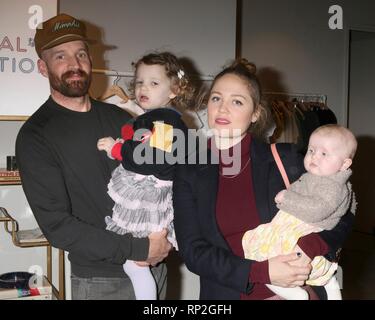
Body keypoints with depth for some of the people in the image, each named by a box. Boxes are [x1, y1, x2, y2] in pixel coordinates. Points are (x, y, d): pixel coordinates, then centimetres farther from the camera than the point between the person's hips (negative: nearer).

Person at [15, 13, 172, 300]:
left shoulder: (117, 118, 6)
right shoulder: (35, 136, -10)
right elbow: (57, 224, -16)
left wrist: (162, 241, -6)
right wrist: (139, 249, -18)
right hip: (101, 281, -4)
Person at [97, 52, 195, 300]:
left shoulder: (166, 121, -14)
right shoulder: (149, 118, 19)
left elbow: (152, 159, -25)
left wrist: (115, 148, -16)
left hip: (146, 198, -10)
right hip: (137, 196, 10)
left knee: (134, 263, -4)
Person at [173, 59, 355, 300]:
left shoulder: (285, 158, -1)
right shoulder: (189, 174, 2)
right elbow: (192, 251, -5)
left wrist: (310, 248, -14)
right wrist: (262, 271, -16)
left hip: (296, 289, 0)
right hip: (227, 293, 1)